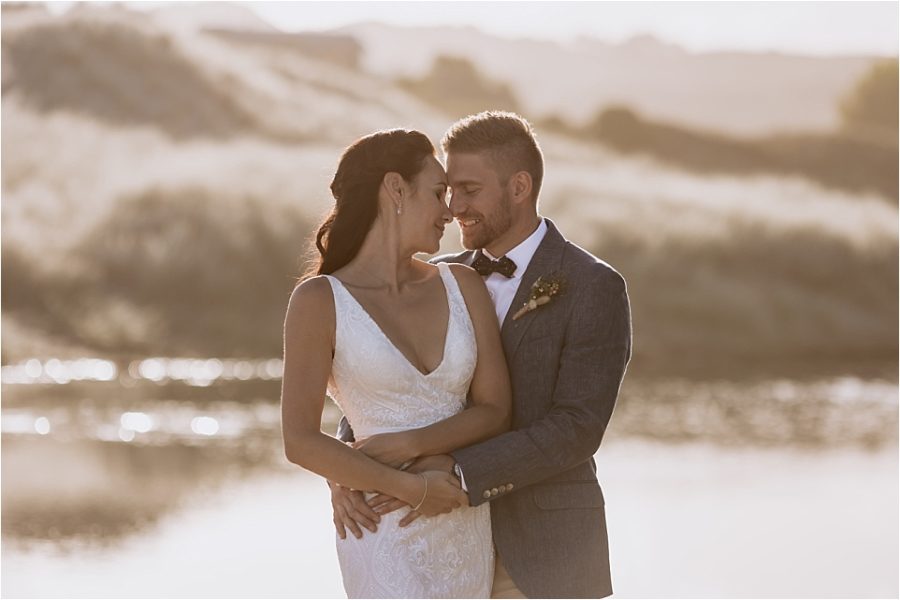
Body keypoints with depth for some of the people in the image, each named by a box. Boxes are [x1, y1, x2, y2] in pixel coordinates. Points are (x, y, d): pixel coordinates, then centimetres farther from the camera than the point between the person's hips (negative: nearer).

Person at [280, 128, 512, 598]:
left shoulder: (462, 286, 4)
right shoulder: (319, 301, -9)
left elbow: (496, 411, 0)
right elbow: (300, 443, -12)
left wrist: (408, 445, -15)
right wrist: (410, 489, -16)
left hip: (467, 536, 5)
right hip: (386, 539, -5)